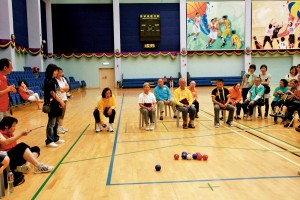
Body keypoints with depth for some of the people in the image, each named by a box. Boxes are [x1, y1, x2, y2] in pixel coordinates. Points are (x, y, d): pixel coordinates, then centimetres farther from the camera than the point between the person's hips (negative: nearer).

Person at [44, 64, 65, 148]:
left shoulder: (54, 80, 14)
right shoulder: (48, 81, -13)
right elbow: (52, 94, -15)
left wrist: (61, 101, 3)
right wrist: (61, 101, -9)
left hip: (57, 104, 9)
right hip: (52, 105, -9)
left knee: (56, 123, 16)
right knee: (51, 124, -5)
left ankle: (55, 138, 27)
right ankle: (49, 141, 2)